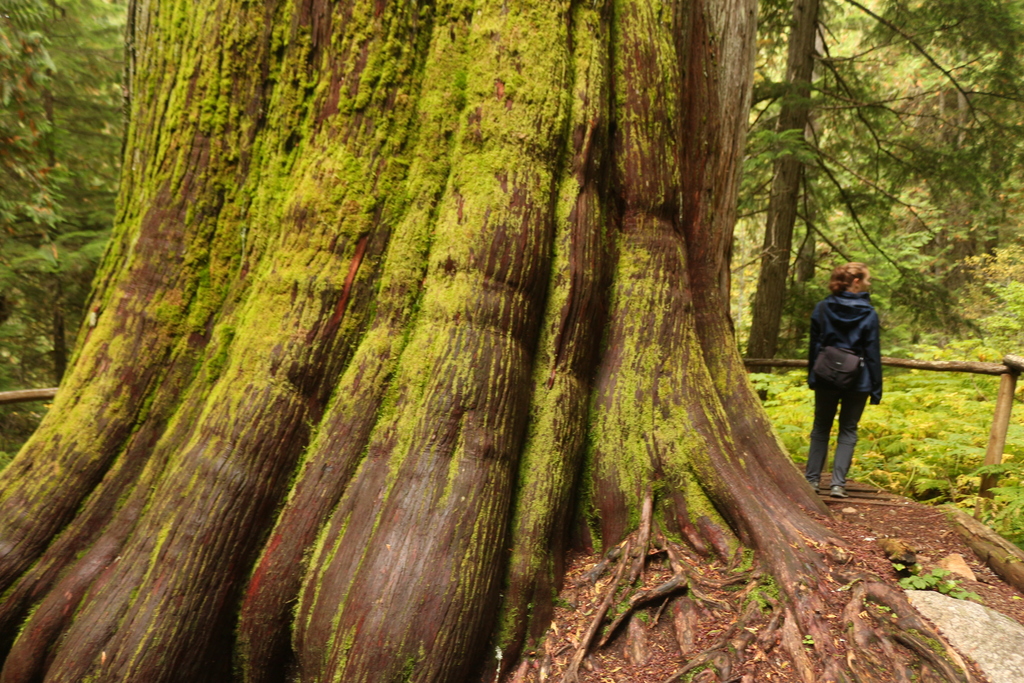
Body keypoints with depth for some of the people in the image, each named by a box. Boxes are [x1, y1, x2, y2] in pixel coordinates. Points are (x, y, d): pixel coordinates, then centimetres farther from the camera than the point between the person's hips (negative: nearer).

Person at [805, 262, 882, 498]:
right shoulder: (869, 314, -7)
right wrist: (876, 388, 0)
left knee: (821, 428, 14)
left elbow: (814, 345, 5)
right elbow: (873, 353, -5)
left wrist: (812, 377, 13)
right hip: (857, 381, -2)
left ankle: (812, 479, 13)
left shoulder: (822, 309, 0)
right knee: (848, 430, 8)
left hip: (826, 378, 2)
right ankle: (838, 483, 1)